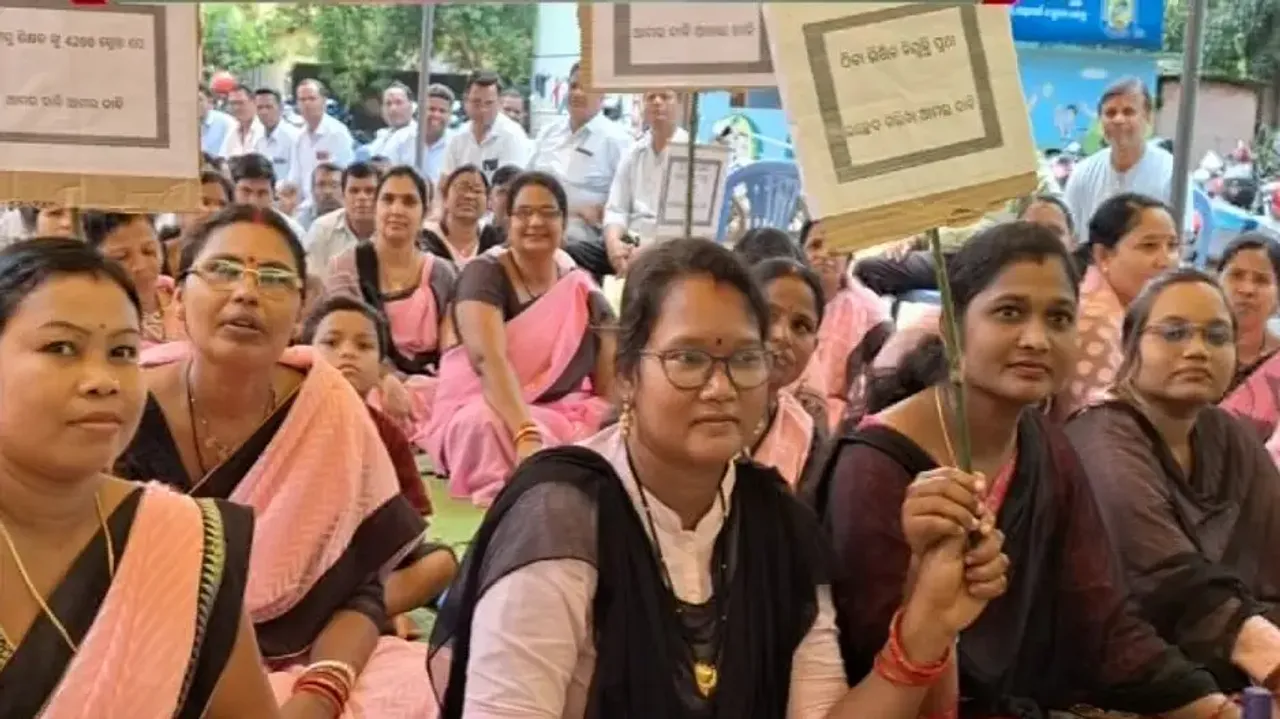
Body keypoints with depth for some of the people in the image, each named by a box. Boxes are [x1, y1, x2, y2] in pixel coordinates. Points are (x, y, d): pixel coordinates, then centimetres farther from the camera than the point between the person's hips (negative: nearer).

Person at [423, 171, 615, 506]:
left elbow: (612, 386, 2)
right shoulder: (485, 275, -7)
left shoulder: (585, 295, 7)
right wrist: (527, 435, -40)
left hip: (564, 416, 4)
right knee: (488, 424, -38)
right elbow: (489, 358, -24)